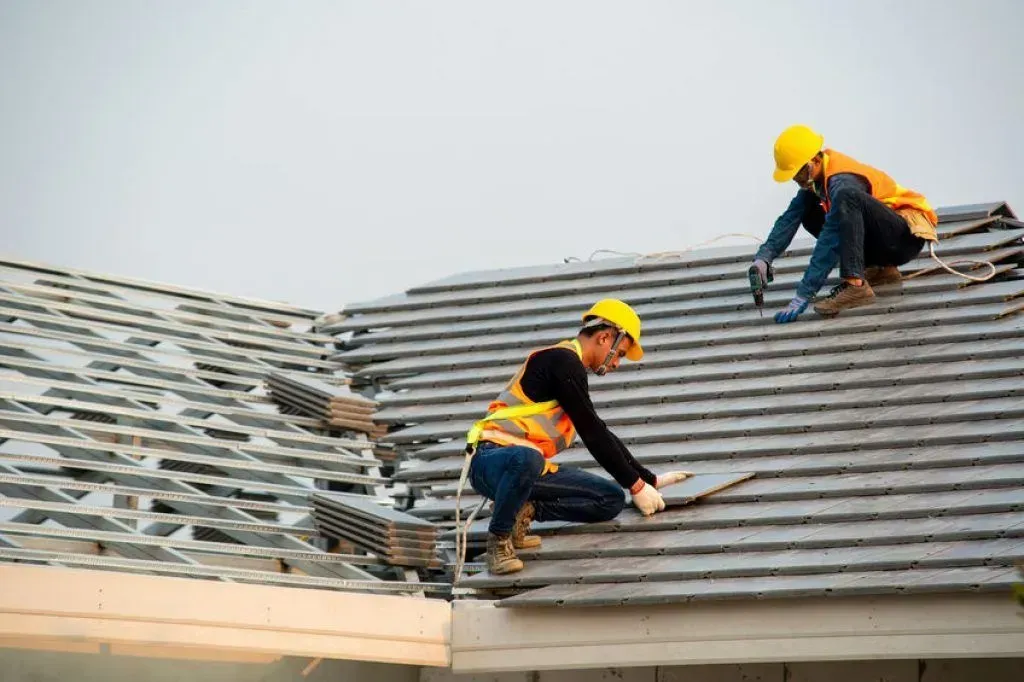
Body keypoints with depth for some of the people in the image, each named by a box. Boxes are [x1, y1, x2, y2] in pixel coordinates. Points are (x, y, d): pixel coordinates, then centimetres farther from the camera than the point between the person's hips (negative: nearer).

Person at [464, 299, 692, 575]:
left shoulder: (569, 366, 21)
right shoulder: (563, 360, -10)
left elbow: (602, 435, 28)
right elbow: (591, 434, -12)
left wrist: (650, 479, 28)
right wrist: (636, 486, -6)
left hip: (531, 464, 9)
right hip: (492, 457, -9)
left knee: (612, 499, -1)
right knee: (526, 459, -44)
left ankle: (523, 511, -3)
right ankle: (498, 540, -22)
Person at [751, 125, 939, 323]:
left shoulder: (842, 182, -25)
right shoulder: (815, 175, 0)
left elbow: (830, 241, -31)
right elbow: (790, 219, -3)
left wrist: (803, 296, -33)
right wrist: (763, 257, -19)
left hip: (909, 235, -9)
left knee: (846, 198, -32)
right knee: (809, 215, 4)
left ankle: (855, 284, -37)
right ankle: (880, 268, 5)